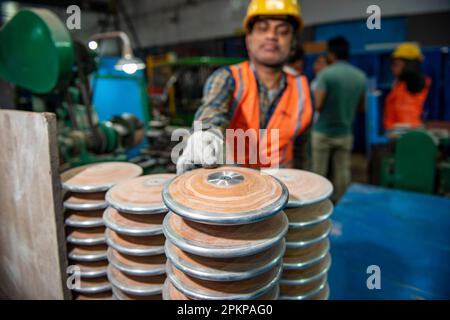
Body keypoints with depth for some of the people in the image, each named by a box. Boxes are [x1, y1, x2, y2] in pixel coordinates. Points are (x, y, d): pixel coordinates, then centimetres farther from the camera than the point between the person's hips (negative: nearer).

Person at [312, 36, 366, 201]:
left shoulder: (325, 74, -13)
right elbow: (361, 105, 11)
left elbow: (317, 105, -18)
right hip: (345, 132, 4)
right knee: (342, 172, 11)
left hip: (323, 131, -4)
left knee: (319, 172, 7)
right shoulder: (360, 76, 3)